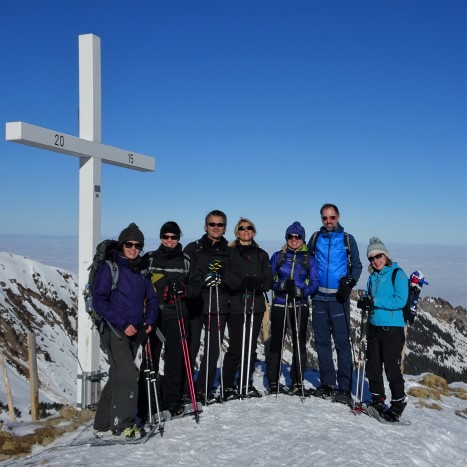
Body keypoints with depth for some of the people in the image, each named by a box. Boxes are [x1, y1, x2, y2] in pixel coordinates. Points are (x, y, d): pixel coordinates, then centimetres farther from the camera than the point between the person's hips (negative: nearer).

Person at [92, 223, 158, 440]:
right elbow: (99, 301, -11)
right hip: (114, 331, -6)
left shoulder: (141, 270, 12)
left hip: (134, 332, 6)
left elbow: (152, 299, 16)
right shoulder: (109, 268, -6)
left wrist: (149, 320, -3)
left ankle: (103, 424, 22)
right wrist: (123, 324, -17)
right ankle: (122, 425, -4)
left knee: (118, 377, 11)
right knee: (128, 375, -15)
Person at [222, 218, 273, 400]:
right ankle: (229, 387, 4)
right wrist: (242, 283, -22)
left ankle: (246, 385, 18)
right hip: (236, 305, -4)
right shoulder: (229, 253, 5)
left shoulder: (261, 255, 16)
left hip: (256, 306, 4)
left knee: (251, 347, 8)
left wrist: (259, 285, -13)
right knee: (235, 348, -5)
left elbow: (268, 279, 9)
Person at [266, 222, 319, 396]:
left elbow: (315, 283, 1)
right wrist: (280, 286, -15)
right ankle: (273, 382, 10)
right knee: (276, 342, 0)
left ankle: (297, 382, 10)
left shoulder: (309, 259, 6)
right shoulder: (278, 256, 7)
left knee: (299, 343, 1)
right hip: (279, 304, 0)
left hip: (300, 306, 0)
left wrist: (302, 291, -18)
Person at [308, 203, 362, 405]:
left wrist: (349, 282, -8)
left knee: (342, 342, -4)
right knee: (321, 342, 7)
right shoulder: (315, 238, 10)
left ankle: (345, 388, 0)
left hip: (339, 298, -3)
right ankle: (327, 384, 17)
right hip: (319, 297, 3)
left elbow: (357, 265, 8)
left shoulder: (347, 239, 4)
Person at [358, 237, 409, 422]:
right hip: (374, 327, 7)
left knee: (392, 367, -3)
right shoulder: (373, 277, 11)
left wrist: (375, 301, -23)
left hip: (393, 328, -7)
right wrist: (364, 302, -5)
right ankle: (377, 400, 26)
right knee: (373, 366, 11)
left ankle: (398, 403, 13)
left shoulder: (397, 274, -9)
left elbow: (400, 301, -19)